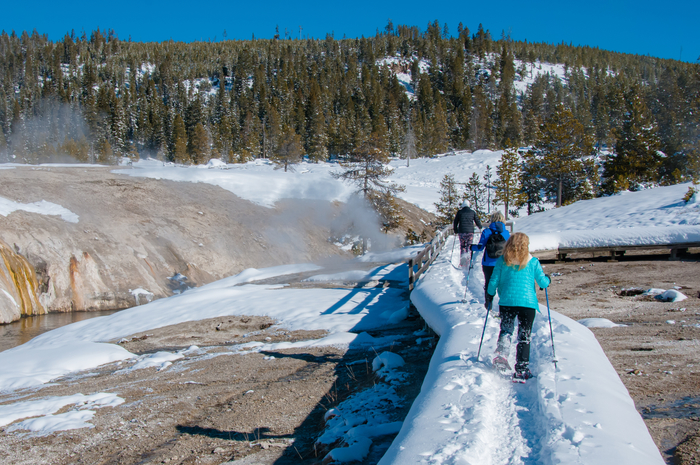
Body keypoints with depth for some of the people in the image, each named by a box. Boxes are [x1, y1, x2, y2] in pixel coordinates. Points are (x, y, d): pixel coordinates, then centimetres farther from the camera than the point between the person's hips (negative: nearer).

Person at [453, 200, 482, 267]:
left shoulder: (459, 212, 4)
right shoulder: (472, 212, 6)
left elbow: (455, 222, 7)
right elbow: (477, 221, 11)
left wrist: (455, 230, 20)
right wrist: (480, 227, 32)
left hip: (462, 231, 0)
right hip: (470, 231, 0)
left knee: (462, 246, 9)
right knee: (469, 246, 6)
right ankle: (469, 259, -6)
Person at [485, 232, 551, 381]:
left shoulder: (502, 261, 3)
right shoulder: (533, 262, 1)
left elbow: (493, 282, 4)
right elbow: (542, 282, 4)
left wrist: (489, 299, 17)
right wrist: (548, 280, 27)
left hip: (506, 302, 1)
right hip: (528, 303, -1)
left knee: (506, 330, 20)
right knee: (524, 336, 6)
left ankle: (501, 353, -4)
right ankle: (521, 370, 4)